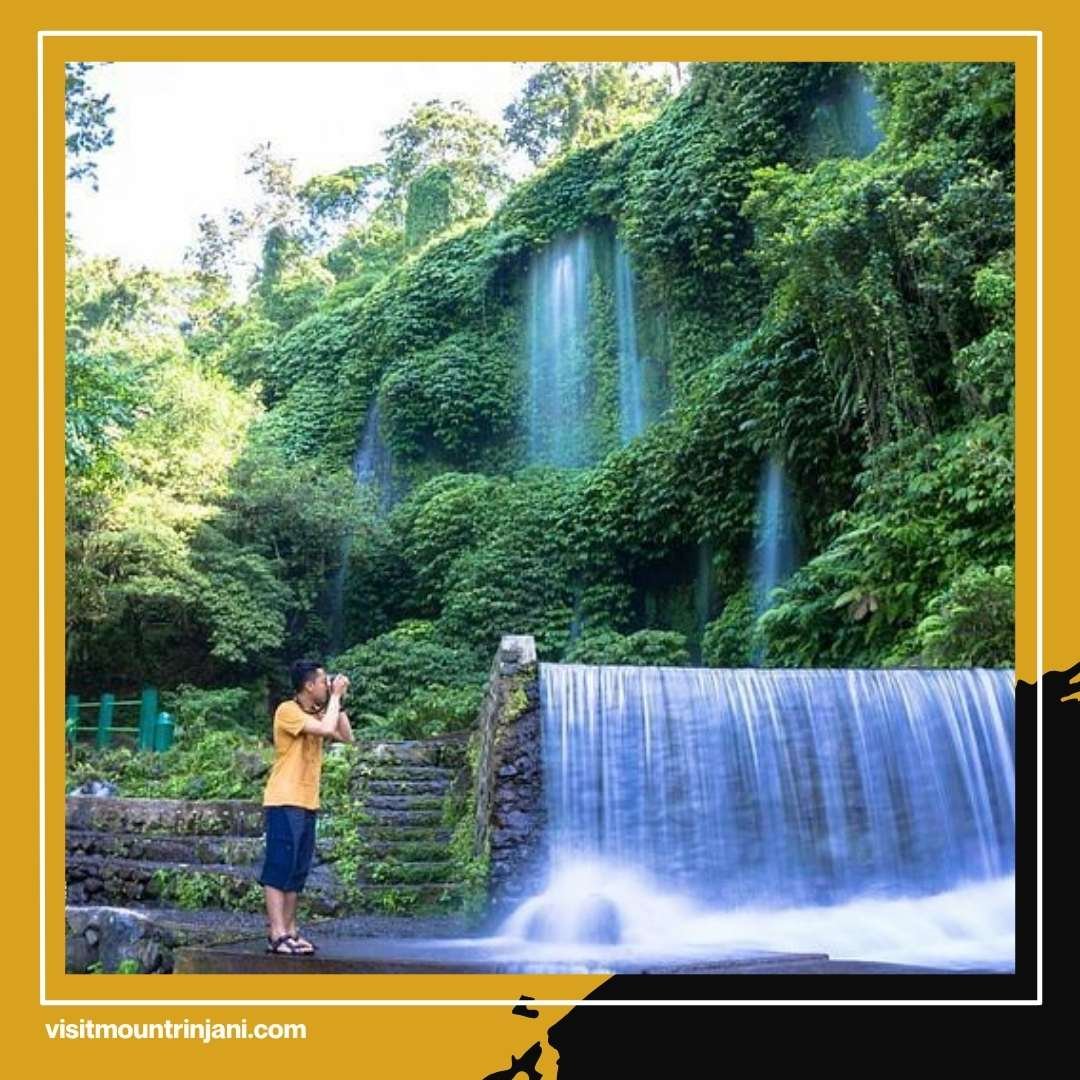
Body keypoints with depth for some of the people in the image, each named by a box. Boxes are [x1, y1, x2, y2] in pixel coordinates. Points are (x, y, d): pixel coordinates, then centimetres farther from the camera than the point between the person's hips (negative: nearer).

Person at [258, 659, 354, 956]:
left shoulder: (317, 713, 14)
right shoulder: (288, 710, -11)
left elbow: (346, 737, 10)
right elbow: (326, 729, -23)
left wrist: (338, 702, 7)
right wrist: (335, 696, -11)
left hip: (307, 804, 9)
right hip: (284, 803, -9)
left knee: (297, 872, 10)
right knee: (279, 868, -7)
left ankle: (289, 931, 15)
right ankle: (277, 935, -6)